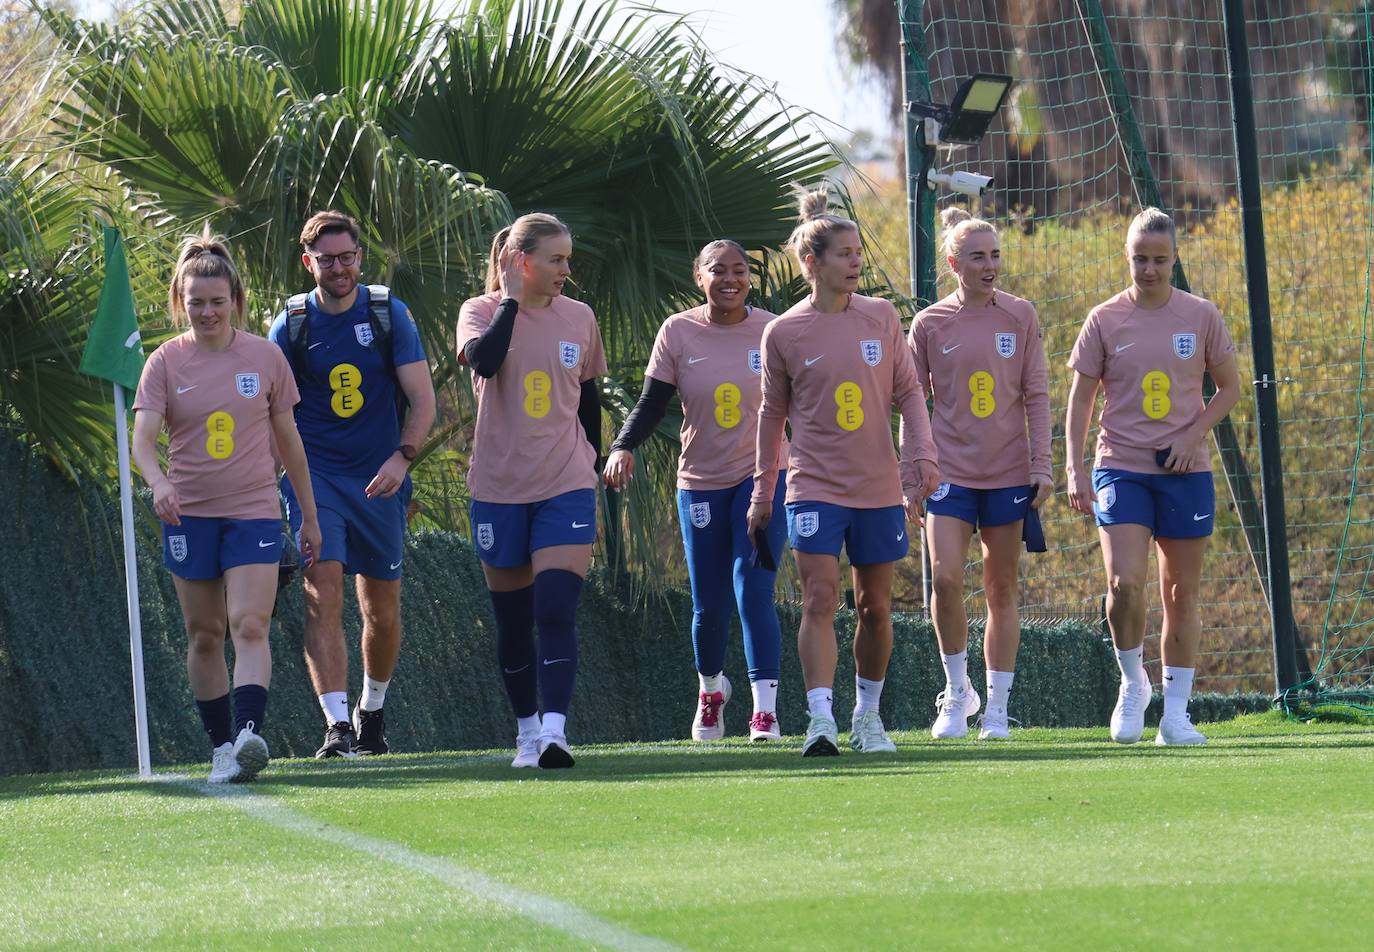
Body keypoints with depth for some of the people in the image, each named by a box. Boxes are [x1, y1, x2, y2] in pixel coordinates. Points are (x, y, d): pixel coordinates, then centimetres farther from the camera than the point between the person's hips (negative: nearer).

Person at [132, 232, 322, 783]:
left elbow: (288, 439, 9)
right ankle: (222, 746, 15)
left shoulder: (265, 357, 1)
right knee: (204, 635, 6)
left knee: (249, 625, -17)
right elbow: (143, 437, -11)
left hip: (254, 511, -1)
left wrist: (309, 515, 12)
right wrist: (157, 483, -33)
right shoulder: (166, 362, -1)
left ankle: (249, 733, -30)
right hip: (189, 515, 1)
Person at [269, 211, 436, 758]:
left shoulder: (389, 314, 0)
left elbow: (422, 401, -1)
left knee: (382, 611, 8)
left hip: (380, 480, 1)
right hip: (314, 477, -1)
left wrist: (402, 457, -17)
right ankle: (337, 727, -22)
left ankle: (371, 711, 32)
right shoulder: (291, 326, 0)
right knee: (322, 595, -18)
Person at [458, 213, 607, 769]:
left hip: (565, 487, 0)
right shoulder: (482, 311, -3)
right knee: (512, 620, 8)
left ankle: (554, 732, -24)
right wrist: (511, 299, -17)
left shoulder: (579, 318, 6)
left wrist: (591, 464, 17)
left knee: (557, 609, -16)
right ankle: (526, 730, 22)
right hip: (499, 488, 0)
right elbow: (483, 358, -26)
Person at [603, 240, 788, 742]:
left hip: (762, 475, -2)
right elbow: (651, 403, -1)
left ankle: (765, 709, -16)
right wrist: (623, 447, -17)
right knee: (708, 604, 8)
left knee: (753, 591, -16)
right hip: (701, 482, 2)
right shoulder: (678, 333, -2)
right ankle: (711, 688, 36)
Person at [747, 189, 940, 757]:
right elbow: (773, 413, 8)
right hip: (814, 489, -3)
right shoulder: (784, 333, -2)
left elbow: (908, 391, 10)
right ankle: (820, 721, -19)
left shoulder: (882, 317, 3)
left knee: (875, 607, 9)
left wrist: (922, 454, -4)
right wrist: (762, 493, 11)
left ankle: (867, 715, 24)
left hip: (879, 488, 3)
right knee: (820, 601, -14)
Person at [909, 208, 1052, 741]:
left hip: (1008, 474, 1)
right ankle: (957, 691, 3)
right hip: (951, 472, -1)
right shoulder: (930, 324, 0)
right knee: (945, 578, -16)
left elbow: (1036, 394, 5)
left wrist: (1042, 465, -1)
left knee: (1001, 590, 5)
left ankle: (997, 710, 12)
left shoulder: (1020, 317, 3)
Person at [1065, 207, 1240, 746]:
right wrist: (1074, 470, -5)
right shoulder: (1105, 321, 0)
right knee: (1124, 583, -18)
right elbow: (1080, 399, 4)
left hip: (1185, 472, 1)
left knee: (1180, 595, 4)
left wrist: (1194, 434, -7)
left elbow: (1229, 387, 9)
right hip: (1120, 468, -1)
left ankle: (1175, 713, 11)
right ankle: (1132, 683, 6)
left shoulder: (1201, 317, 2)